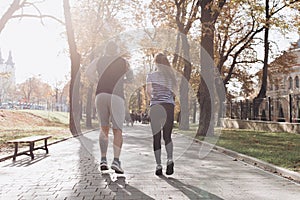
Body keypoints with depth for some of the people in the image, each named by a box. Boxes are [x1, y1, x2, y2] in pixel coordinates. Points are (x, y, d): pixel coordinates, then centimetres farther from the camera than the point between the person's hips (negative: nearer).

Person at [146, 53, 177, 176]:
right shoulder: (171, 76, 9)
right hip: (169, 106, 2)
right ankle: (170, 159, -13)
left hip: (155, 107, -2)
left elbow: (148, 91, -6)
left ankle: (158, 165, 2)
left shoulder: (151, 76, 3)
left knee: (156, 137, 3)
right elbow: (174, 94, 5)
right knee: (167, 136, 9)